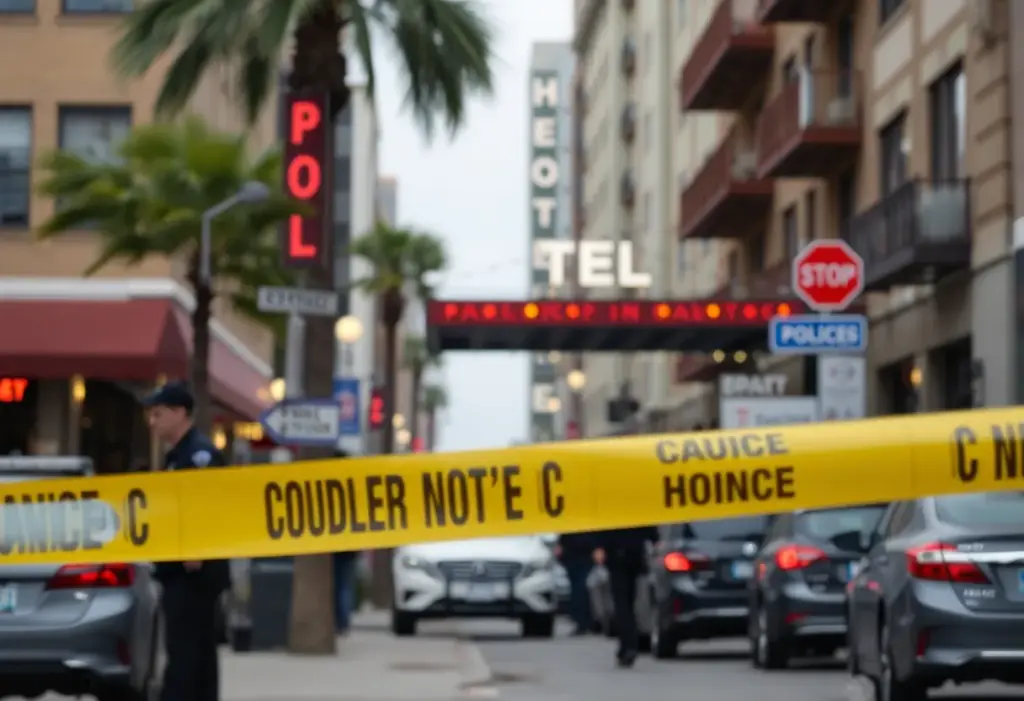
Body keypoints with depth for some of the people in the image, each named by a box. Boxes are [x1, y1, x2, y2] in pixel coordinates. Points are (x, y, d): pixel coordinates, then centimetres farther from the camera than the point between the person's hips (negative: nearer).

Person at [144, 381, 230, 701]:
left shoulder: (200, 453, -13)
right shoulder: (177, 455, 18)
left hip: (193, 570, -10)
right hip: (181, 571, 10)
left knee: (183, 652, -11)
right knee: (199, 651, 11)